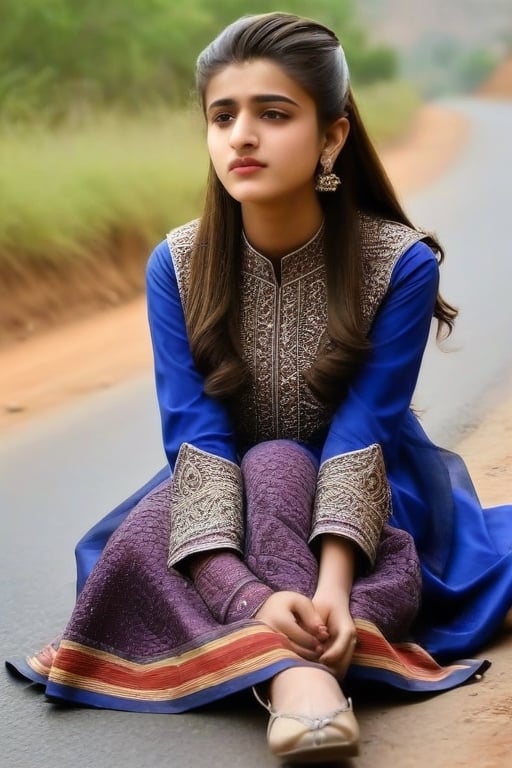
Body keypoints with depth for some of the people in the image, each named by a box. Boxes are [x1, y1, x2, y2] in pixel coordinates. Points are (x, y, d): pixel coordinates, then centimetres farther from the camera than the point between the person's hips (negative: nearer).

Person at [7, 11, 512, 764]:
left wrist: (332, 583, -41)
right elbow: (196, 435, -24)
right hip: (231, 496, 2)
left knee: (276, 468, -34)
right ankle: (299, 670, -42)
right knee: (141, 541, -31)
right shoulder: (177, 266, -16)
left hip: (365, 502, -2)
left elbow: (362, 433, -24)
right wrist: (251, 596, -40)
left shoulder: (400, 263, -21)